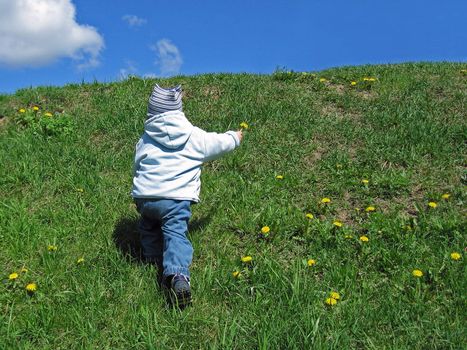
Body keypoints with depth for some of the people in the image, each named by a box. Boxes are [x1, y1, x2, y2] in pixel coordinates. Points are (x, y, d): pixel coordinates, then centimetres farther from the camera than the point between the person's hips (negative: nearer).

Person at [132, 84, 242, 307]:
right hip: (176, 199, -3)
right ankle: (177, 274, -29)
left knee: (149, 226, 29)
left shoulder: (145, 140, 15)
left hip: (144, 197, 3)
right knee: (176, 234, -10)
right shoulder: (194, 136, 7)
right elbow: (218, 143, 21)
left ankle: (153, 258, 34)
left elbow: (136, 169, 23)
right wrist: (234, 138, 43)